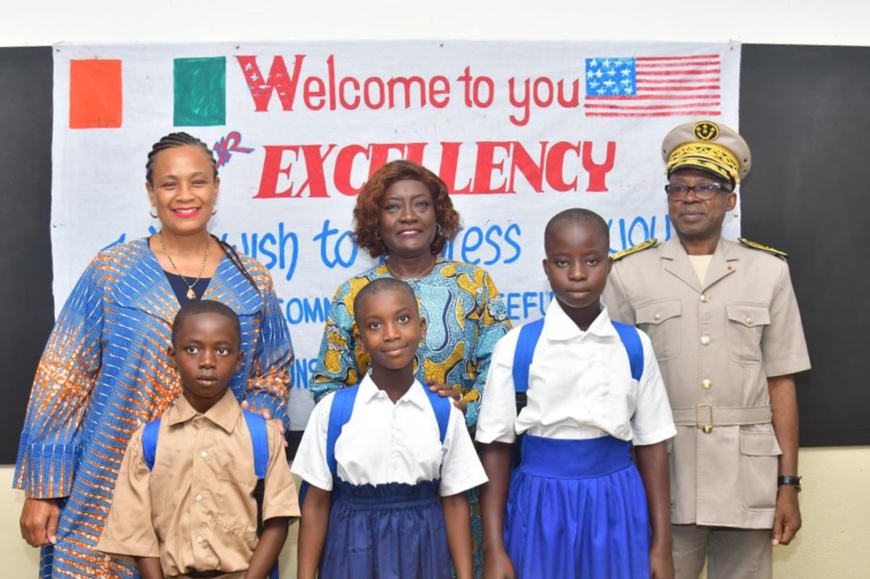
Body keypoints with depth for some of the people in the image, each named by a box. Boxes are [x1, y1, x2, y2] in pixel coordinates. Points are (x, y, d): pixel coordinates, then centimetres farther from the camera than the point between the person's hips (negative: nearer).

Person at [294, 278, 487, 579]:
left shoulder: (444, 413, -3)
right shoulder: (333, 410, -8)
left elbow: (454, 501, 1)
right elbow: (316, 502, -3)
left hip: (422, 554, 1)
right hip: (353, 552, -1)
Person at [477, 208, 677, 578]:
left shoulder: (635, 346, 0)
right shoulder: (516, 347, -6)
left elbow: (651, 445, 4)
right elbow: (496, 449, -3)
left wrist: (662, 545, 5)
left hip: (617, 509, 2)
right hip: (541, 509, -1)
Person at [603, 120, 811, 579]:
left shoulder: (768, 272, 5)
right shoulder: (630, 274, 1)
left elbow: (780, 383, 5)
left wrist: (788, 484, 2)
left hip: (748, 478, 1)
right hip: (661, 477, -1)